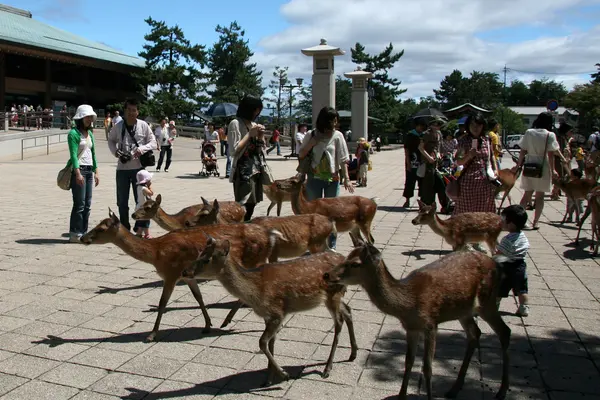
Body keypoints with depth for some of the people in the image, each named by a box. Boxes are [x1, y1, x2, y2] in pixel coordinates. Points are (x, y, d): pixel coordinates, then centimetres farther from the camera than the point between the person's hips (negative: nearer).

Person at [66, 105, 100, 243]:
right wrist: (78, 173, -22)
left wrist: (96, 172, 14)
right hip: (78, 170, -7)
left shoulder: (90, 133, 15)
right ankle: (75, 234, 0)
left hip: (89, 170, 8)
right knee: (79, 204, -7)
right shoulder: (74, 133, -7)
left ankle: (84, 232, 14)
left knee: (87, 204, 8)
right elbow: (73, 155, -15)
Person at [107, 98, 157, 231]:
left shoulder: (143, 125, -4)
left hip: (138, 167, -2)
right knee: (122, 201, 10)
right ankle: (124, 228, 24)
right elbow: (111, 140, 16)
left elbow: (153, 143, 0)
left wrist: (142, 149, -18)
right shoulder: (118, 126, 0)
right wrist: (115, 151, -3)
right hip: (122, 168, 2)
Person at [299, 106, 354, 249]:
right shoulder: (311, 135, 2)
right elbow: (301, 156, 6)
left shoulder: (337, 135, -1)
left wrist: (346, 179, -10)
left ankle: (331, 245, 13)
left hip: (332, 179, -1)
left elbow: (343, 159, -3)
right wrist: (311, 144, -9)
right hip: (314, 178, 1)